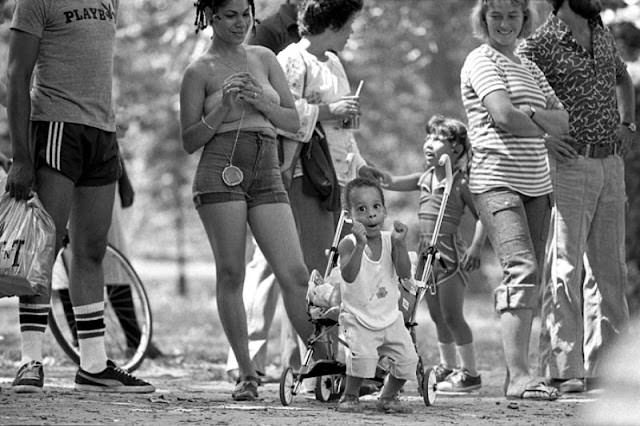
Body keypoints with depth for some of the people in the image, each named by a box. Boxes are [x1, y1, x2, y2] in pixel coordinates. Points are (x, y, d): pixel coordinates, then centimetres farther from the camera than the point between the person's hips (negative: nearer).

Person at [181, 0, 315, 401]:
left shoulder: (265, 59, 16)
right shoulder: (200, 72, 4)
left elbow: (294, 121, 16)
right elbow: (190, 141, 3)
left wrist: (262, 103, -2)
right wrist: (223, 108, -11)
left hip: (268, 176, 3)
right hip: (222, 172, -3)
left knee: (296, 274, -5)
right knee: (231, 274, -6)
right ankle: (247, 373, -1)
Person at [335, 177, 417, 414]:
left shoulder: (389, 240, -4)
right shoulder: (348, 244, -14)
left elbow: (405, 274, -13)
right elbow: (349, 275, -30)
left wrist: (400, 244, -27)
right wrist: (360, 245, -41)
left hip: (390, 317, 4)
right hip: (357, 317, -4)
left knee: (406, 357, -4)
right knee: (362, 354, -27)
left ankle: (388, 397, 22)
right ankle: (349, 396, -2)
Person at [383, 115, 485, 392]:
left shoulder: (460, 182, -8)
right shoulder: (425, 179, 12)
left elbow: (481, 216, -9)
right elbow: (392, 183, 14)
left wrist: (475, 247, -19)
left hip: (449, 251, -7)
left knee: (452, 315, -5)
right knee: (438, 316, 14)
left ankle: (470, 371, 2)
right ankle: (448, 368, 25)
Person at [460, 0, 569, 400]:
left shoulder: (530, 68, 22)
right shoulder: (482, 61, -2)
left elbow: (563, 121, 12)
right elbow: (504, 116, -16)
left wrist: (529, 115, -8)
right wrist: (544, 127, 1)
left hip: (536, 183, 8)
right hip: (497, 181, -8)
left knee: (530, 277, 5)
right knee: (522, 268, -21)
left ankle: (518, 375, 8)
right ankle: (518, 375, -26)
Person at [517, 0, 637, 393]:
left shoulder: (603, 34, 13)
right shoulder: (540, 46, -8)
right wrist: (541, 139, -20)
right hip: (569, 164, -7)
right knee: (566, 268, -7)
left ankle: (604, 364, 15)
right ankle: (563, 369, -6)